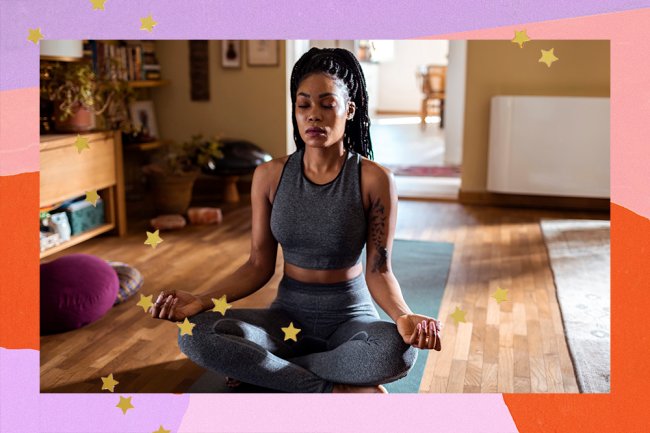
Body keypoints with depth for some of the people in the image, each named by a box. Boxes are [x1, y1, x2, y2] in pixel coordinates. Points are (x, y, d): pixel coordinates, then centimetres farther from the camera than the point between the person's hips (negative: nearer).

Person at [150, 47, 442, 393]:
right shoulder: (269, 176, -2)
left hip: (351, 318, -2)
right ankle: (336, 389, -18)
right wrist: (201, 301, -13)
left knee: (397, 350, -36)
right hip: (288, 316, 2)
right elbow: (259, 265, 2)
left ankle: (260, 369, -15)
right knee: (195, 334, -23)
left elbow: (378, 271, -9)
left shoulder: (373, 179, -10)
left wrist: (403, 316, -29)